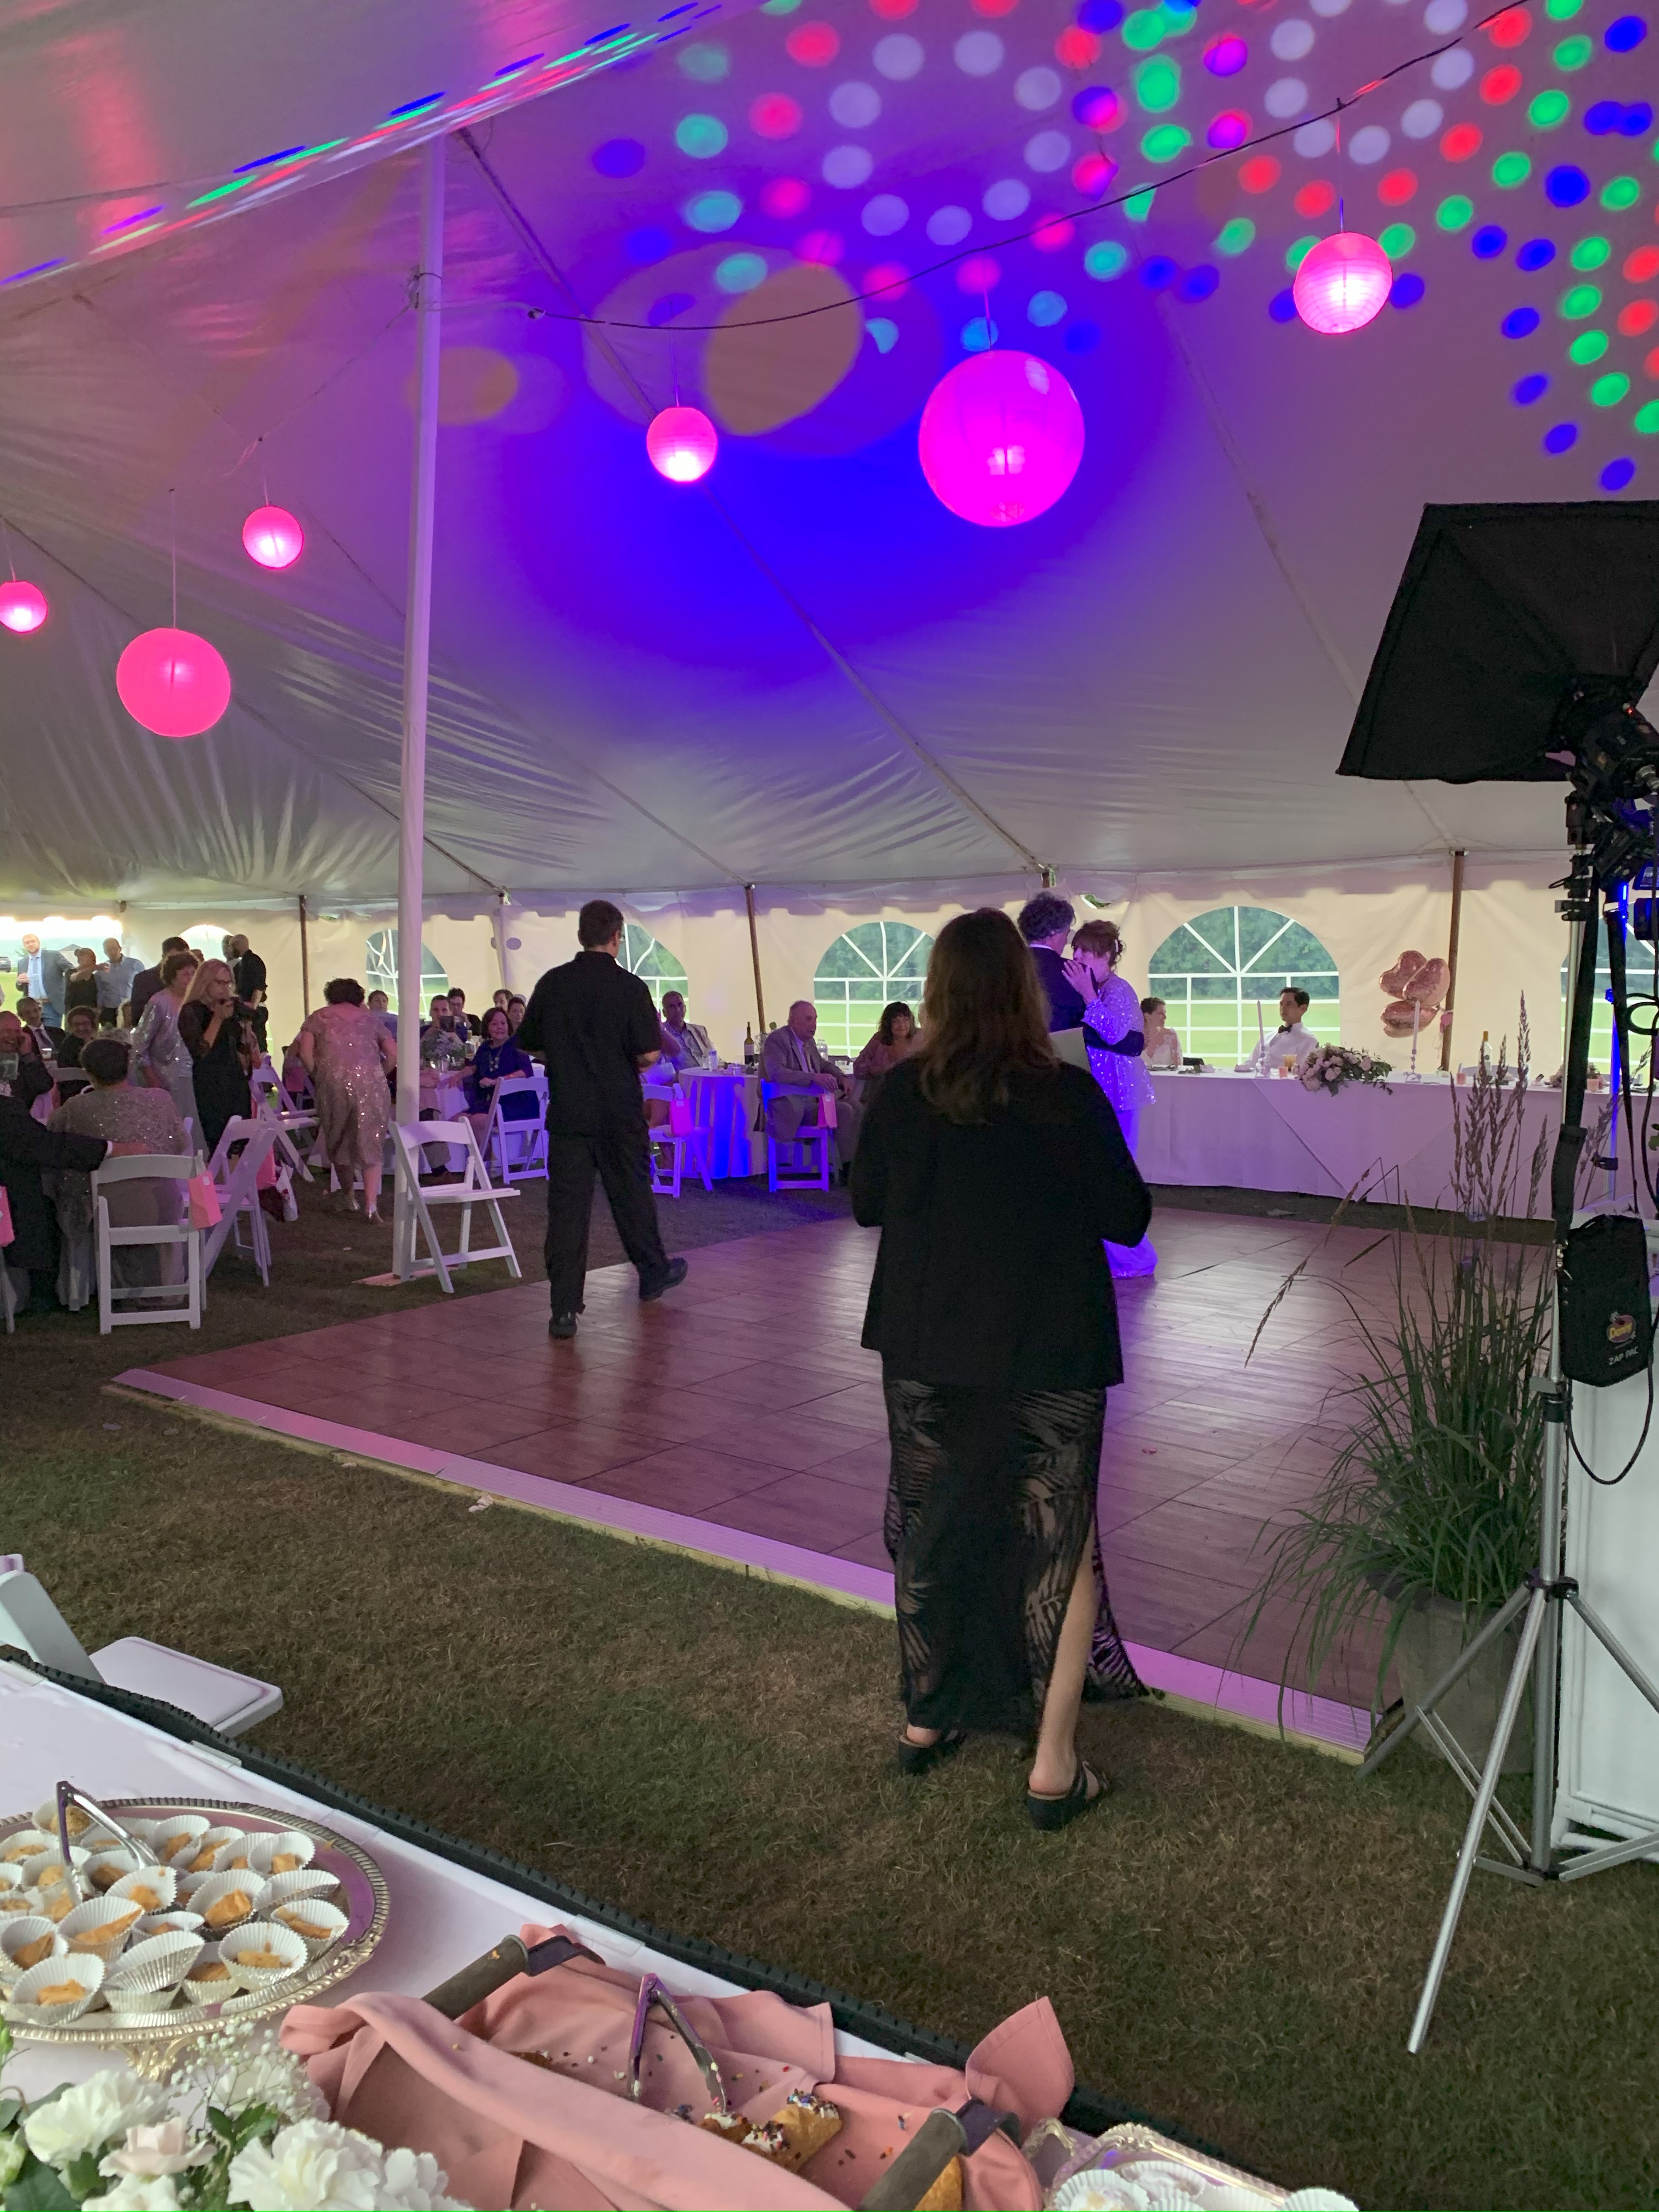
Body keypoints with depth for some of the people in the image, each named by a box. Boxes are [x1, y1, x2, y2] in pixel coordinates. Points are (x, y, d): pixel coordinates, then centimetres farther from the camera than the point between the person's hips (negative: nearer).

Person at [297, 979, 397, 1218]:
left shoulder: (319, 1017, 15)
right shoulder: (369, 1019, 21)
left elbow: (305, 1051, 0)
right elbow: (393, 1054, 10)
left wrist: (317, 1076, 12)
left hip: (334, 1081, -1)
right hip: (371, 1083, 1)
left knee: (339, 1139, 18)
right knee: (371, 1144, 4)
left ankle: (350, 1195, 28)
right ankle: (371, 1205, -7)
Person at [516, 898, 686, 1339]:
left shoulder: (553, 983, 0)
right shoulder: (629, 987, -9)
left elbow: (527, 1044, 7)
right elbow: (649, 1054, -13)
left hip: (567, 1112, 2)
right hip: (619, 1114, -2)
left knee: (566, 1207, 1)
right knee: (632, 1195, 15)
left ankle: (564, 1309, -1)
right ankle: (653, 1274, 35)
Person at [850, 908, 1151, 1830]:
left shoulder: (903, 1093, -8)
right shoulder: (1069, 1095, -15)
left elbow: (868, 1205, 5)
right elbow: (1128, 1218, -5)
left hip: (926, 1351, 3)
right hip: (1048, 1354, -2)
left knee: (932, 1531, 18)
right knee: (1061, 1544, 12)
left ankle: (926, 1722, 33)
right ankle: (1054, 1766, 12)